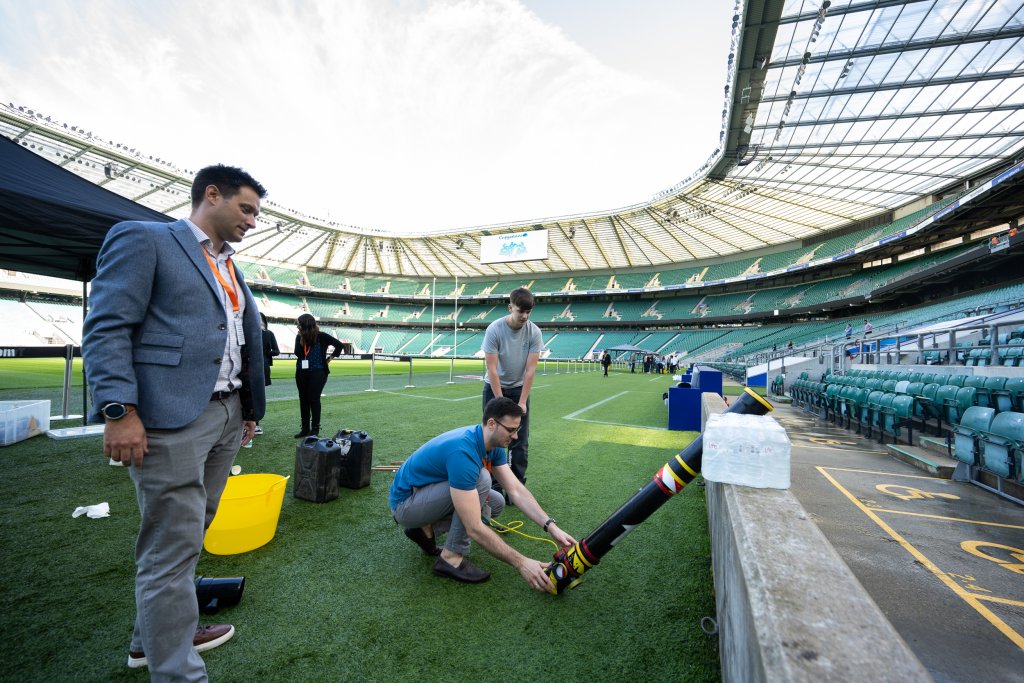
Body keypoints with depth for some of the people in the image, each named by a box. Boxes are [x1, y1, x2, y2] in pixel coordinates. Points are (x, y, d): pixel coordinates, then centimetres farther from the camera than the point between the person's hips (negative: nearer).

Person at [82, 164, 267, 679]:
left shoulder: (230, 269, 20)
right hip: (171, 419, -8)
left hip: (227, 417, 8)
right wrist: (119, 411, -18)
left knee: (188, 537, 18)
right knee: (171, 550, -1)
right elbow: (106, 327, -10)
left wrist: (250, 409, 16)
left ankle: (154, 636, 37)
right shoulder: (142, 239, -1)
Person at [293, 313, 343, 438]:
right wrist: (302, 339, -13)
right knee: (303, 399, 7)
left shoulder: (322, 336, -7)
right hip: (301, 372, 5)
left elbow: (339, 345, -3)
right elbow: (297, 353, -7)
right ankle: (305, 428, 16)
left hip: (318, 372, -5)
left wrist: (330, 357, 0)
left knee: (313, 399, -3)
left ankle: (315, 428, 8)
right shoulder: (299, 337, 3)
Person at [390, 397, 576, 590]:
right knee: (481, 480, -28)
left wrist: (551, 527, -16)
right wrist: (521, 563, -30)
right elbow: (474, 528, -34)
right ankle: (451, 558, -12)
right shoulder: (463, 452, -35)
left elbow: (516, 491, -6)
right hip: (405, 504, -9)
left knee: (496, 503, 2)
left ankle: (426, 529, 9)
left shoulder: (493, 444, -7)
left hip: (430, 493, 9)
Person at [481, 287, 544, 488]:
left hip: (519, 388, 2)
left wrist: (522, 402, -15)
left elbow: (530, 369, -12)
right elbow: (492, 369, -19)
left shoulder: (534, 332, -12)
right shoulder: (494, 329, -19)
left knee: (521, 441, 0)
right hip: (494, 388, -2)